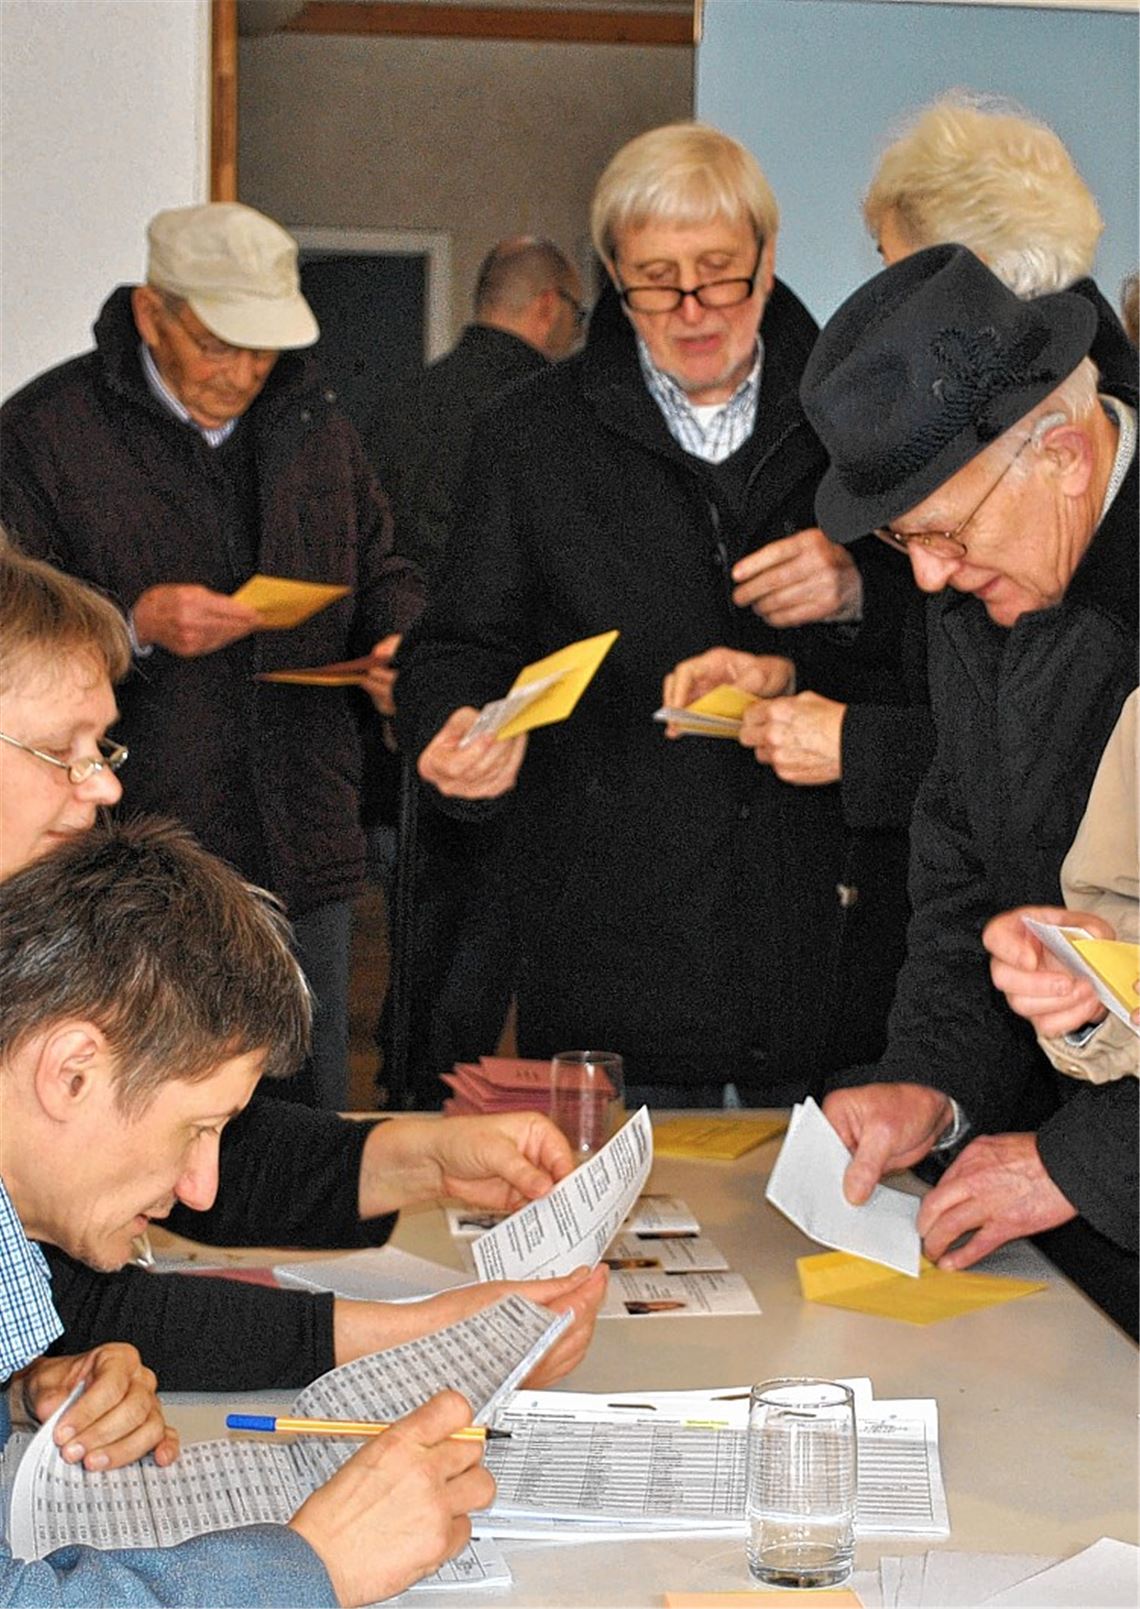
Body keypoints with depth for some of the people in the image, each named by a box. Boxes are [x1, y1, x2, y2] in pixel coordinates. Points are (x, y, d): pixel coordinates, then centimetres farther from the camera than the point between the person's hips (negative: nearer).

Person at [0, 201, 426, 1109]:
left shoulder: (312, 421, 12)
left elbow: (380, 569, 22)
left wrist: (402, 640, 0)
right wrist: (135, 624, -21)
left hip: (305, 856, 5)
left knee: (313, 1133, 12)